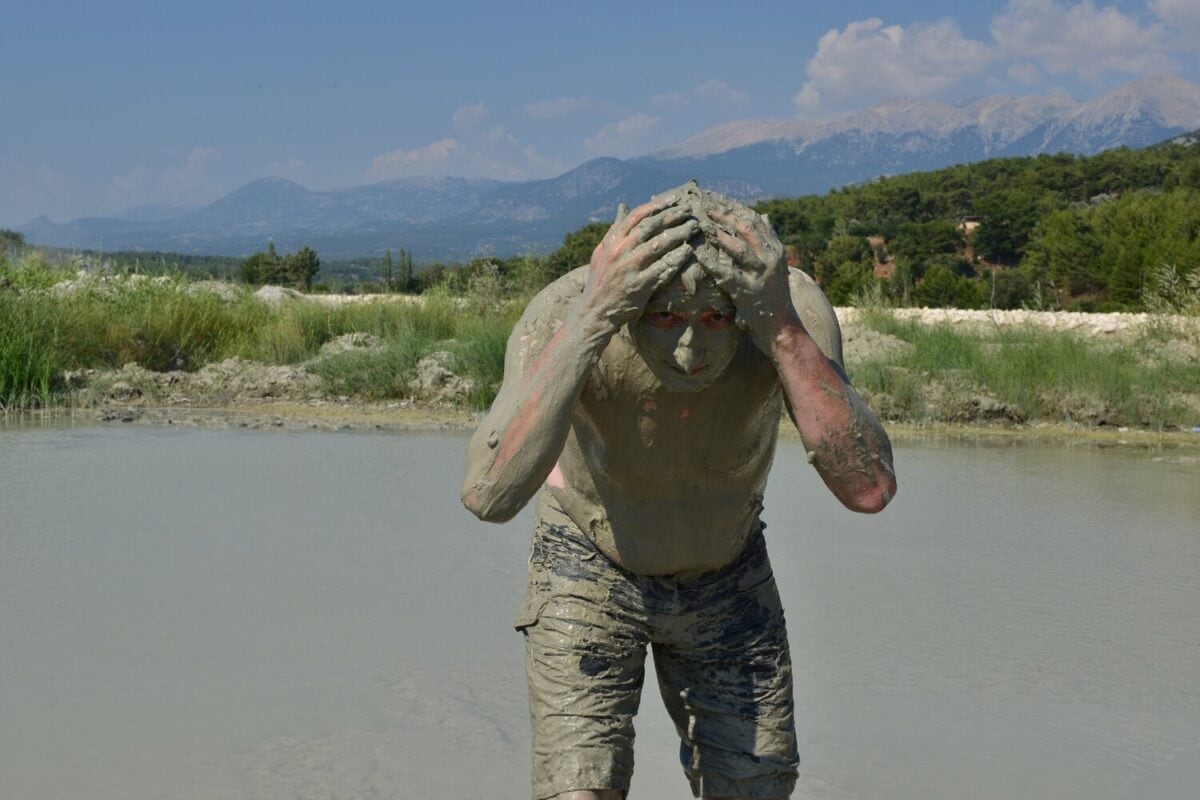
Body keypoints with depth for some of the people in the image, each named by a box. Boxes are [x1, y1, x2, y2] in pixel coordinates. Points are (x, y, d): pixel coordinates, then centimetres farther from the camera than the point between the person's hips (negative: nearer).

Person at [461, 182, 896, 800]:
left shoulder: (791, 307, -31)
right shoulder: (563, 315, -36)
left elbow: (869, 489, -41)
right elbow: (489, 495, -50)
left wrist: (781, 327, -51)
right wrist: (592, 318, -57)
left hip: (726, 578, 3)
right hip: (590, 569, -2)